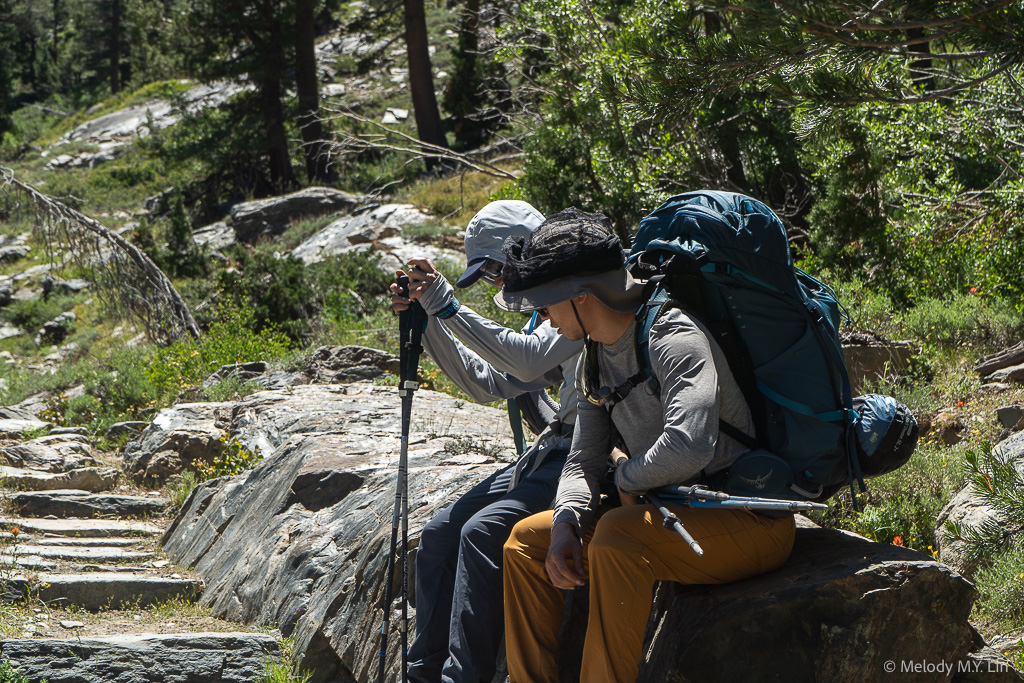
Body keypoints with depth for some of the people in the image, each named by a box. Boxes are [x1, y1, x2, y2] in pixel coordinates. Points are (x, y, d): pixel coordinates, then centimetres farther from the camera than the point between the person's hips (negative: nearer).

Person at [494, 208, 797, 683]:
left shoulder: (674, 336, -21)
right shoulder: (595, 355, 8)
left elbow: (688, 448, -35)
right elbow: (583, 459, 13)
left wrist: (626, 476, -15)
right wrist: (566, 524, -7)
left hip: (749, 521, -9)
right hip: (675, 512, 9)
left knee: (620, 535, -35)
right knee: (529, 539, 7)